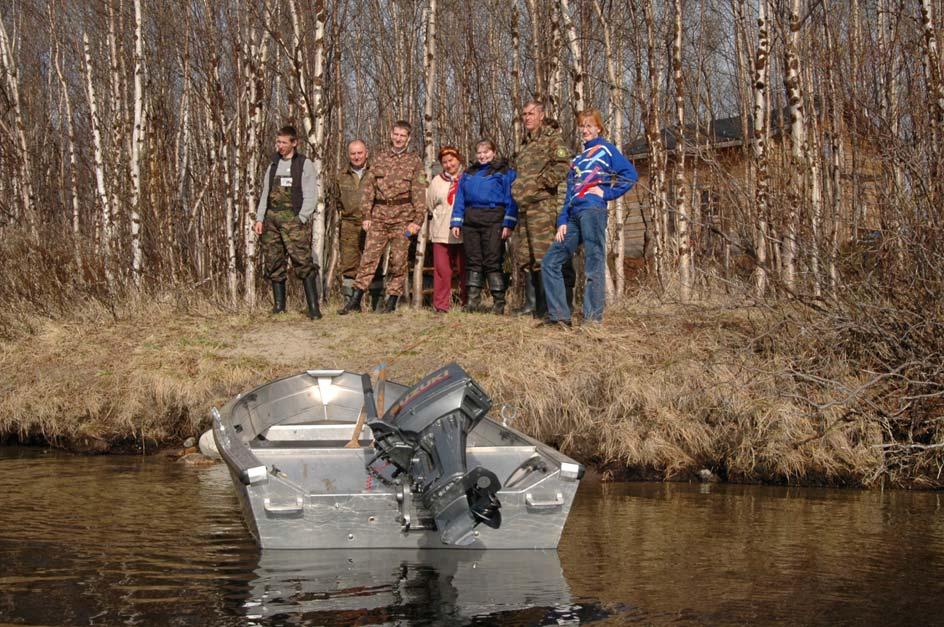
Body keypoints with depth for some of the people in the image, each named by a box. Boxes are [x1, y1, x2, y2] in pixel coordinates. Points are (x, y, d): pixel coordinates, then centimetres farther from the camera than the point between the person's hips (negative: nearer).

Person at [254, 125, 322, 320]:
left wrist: (301, 220, -13)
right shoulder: (273, 166, 18)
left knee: (303, 262, -14)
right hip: (272, 218, 6)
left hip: (294, 218, -6)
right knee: (274, 262, 3)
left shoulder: (305, 165, 2)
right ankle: (279, 304, 11)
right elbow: (265, 194, 19)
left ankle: (313, 307, -15)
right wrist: (259, 219, 8)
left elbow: (309, 196, -3)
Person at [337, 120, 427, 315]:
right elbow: (368, 187, 9)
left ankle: (392, 302, 10)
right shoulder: (380, 159, 11)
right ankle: (355, 300, -1)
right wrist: (366, 215, 1)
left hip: (402, 217, -2)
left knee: (398, 260, 2)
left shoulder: (414, 161, 4)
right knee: (368, 257, -2)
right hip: (379, 215, 2)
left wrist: (417, 220, -9)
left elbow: (419, 192, -1)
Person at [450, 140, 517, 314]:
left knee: (492, 262, -8)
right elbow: (460, 199, 19)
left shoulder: (504, 172, 4)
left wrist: (508, 224, -12)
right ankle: (473, 302, 7)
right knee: (473, 262, 5)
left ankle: (499, 304, -6)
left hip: (493, 221, -5)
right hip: (470, 221, 5)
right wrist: (456, 222, 9)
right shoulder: (468, 174, 20)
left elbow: (510, 199, -3)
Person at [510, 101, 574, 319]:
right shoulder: (526, 144, 24)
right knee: (527, 258, 9)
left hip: (543, 204, -9)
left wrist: (541, 183, -17)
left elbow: (563, 165, -18)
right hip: (525, 207, 9)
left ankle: (545, 306, -12)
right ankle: (532, 304, 15)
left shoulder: (552, 138, -3)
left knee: (542, 254, -12)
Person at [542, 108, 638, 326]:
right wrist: (562, 222, 12)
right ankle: (559, 315, 3)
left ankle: (593, 318, -10)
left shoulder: (605, 149, 7)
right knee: (551, 261, 2)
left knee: (594, 266, -9)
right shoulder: (577, 160, 27)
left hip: (593, 211, -8)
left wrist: (606, 193, -7)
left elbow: (630, 175, -4)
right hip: (573, 216, 8)